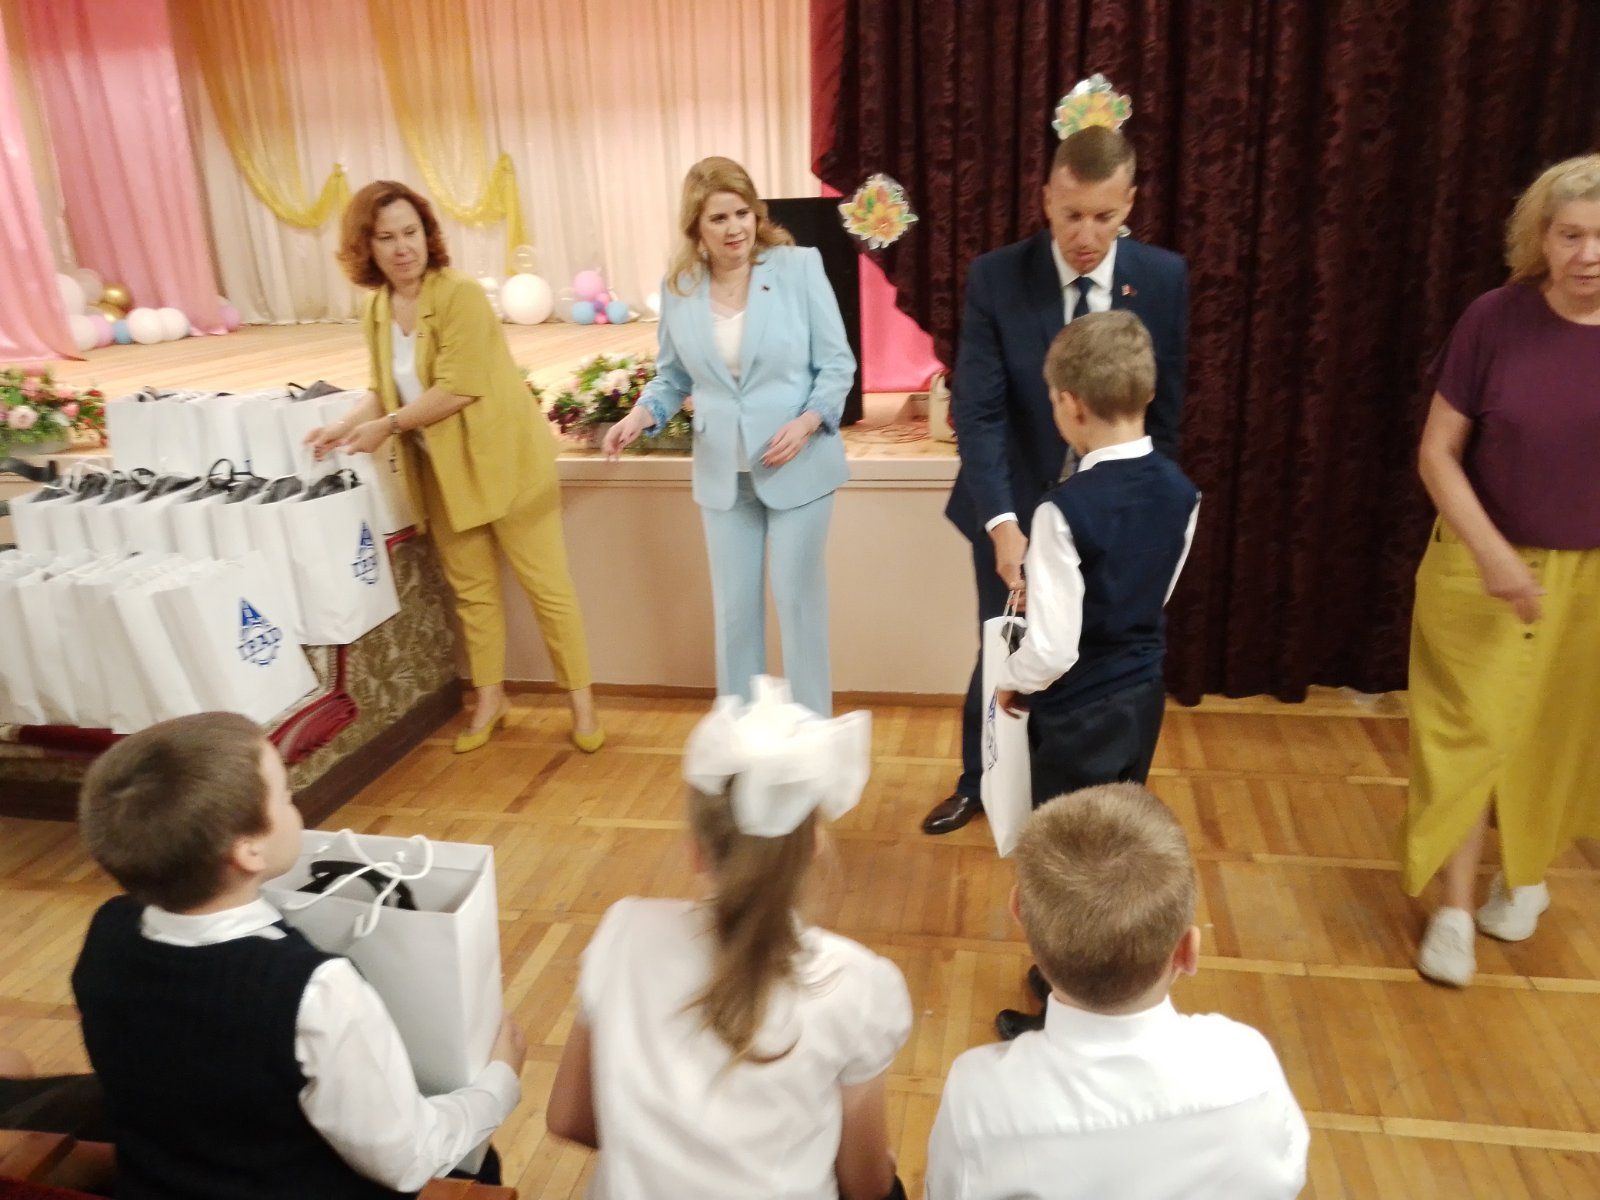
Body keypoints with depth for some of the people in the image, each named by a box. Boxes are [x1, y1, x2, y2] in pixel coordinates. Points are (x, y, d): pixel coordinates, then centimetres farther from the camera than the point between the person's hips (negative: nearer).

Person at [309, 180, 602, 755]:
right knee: (472, 589, 16)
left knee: (546, 584, 1)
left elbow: (457, 389, -23)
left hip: (504, 463, -7)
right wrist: (348, 424, -3)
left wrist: (388, 426, -16)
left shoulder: (460, 294, -18)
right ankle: (489, 698, 31)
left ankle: (581, 702, 14)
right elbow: (387, 390, 14)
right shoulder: (376, 311, 5)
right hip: (442, 473, 7)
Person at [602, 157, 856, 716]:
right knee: (734, 608, 11)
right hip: (723, 475, 3)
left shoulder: (799, 266, -8)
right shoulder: (678, 285, 1)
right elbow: (674, 375, 12)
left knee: (797, 601, 6)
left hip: (797, 468, -3)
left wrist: (806, 423, -20)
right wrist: (641, 414, -7)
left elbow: (837, 364, -4)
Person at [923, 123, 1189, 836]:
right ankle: (977, 784, 41)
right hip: (1015, 513, -1)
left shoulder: (1165, 279, -7)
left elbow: (1165, 411, 0)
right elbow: (978, 413, -20)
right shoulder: (995, 279, -13)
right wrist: (1004, 525, -32)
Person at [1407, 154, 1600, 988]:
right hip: (1484, 565, -2)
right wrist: (1490, 551, -19)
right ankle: (1454, 907, 21)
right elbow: (1437, 452, -8)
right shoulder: (1496, 319, -11)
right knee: (1468, 732, 5)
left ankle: (1525, 878, 41)